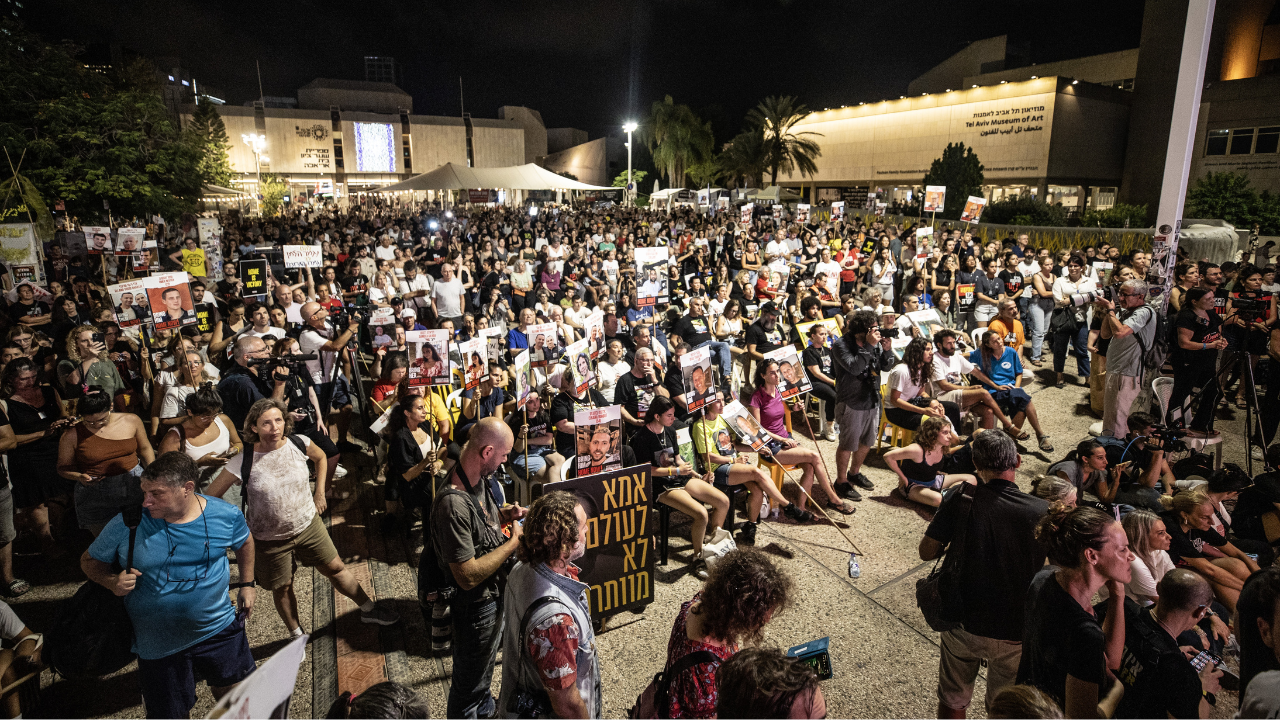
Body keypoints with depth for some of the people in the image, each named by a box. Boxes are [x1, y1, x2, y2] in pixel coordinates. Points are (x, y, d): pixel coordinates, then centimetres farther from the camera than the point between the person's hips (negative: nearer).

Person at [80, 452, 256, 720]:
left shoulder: (226, 516, -13)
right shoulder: (127, 525, -17)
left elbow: (244, 542, 9)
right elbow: (90, 560, -1)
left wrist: (247, 583, 11)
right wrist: (112, 581, -21)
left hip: (219, 630, 1)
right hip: (159, 646, -1)